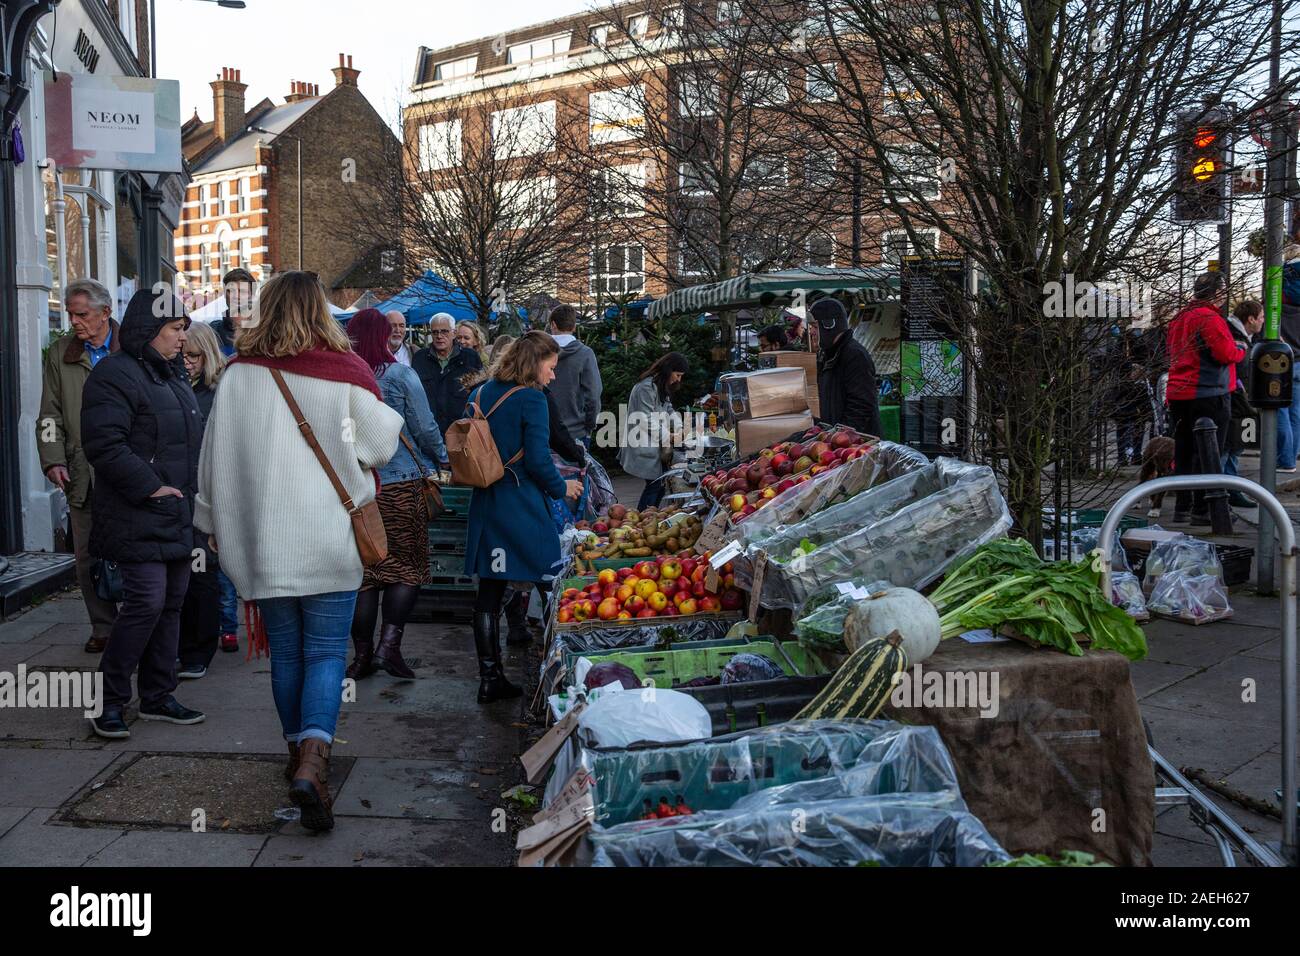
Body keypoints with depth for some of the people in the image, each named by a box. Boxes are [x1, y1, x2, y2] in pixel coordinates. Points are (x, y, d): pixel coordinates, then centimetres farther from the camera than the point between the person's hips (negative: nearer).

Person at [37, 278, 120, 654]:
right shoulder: (59, 355, 11)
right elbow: (50, 415, 12)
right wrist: (53, 461, -1)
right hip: (82, 475, 3)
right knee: (88, 557, 6)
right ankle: (102, 627, 17)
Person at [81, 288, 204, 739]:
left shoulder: (173, 375, 18)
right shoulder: (115, 374, -12)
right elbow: (104, 445, -21)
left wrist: (193, 493, 18)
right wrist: (149, 486, -21)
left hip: (177, 516, 9)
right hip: (139, 520, -9)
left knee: (171, 604, 12)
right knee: (146, 602, -11)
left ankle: (157, 696, 23)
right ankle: (109, 699, 4)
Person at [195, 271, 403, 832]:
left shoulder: (239, 373, -1)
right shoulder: (346, 371, -7)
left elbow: (216, 454, 5)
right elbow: (380, 445, 0)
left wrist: (214, 521, 18)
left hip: (261, 538, 2)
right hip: (328, 537, -2)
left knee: (285, 653, 15)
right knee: (327, 652, 2)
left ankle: (299, 756, 27)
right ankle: (312, 762, -15)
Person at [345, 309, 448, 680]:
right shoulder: (401, 376, -8)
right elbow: (426, 429, -5)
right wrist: (442, 459, 13)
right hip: (401, 483, -3)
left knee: (363, 569, 9)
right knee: (409, 566, 8)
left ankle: (362, 654, 14)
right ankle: (389, 644, -3)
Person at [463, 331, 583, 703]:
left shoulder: (480, 394, 11)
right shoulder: (530, 398, -11)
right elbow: (538, 460, -15)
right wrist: (562, 488, 1)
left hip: (485, 504, 7)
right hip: (522, 507, -7)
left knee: (489, 591, 8)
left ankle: (490, 678, 13)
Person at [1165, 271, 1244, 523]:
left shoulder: (1179, 318, 16)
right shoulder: (1209, 318, -14)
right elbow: (1225, 353, -19)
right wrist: (1241, 350, 0)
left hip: (1178, 393, 9)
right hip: (1207, 395, -9)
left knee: (1184, 453, 13)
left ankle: (1181, 508, 17)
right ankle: (1202, 509, -3)